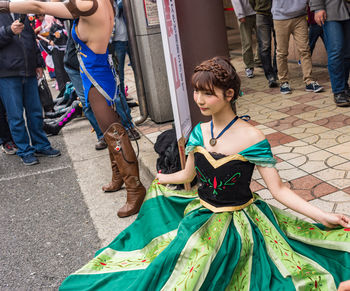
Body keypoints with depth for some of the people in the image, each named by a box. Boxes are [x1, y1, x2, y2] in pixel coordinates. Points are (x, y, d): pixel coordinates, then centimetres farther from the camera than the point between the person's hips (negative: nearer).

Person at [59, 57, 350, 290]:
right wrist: (156, 179, 27)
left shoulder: (252, 139, -17)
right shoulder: (199, 133, -3)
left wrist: (324, 216, -22)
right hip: (200, 213, 5)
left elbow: (278, 189, -14)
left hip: (238, 221, -5)